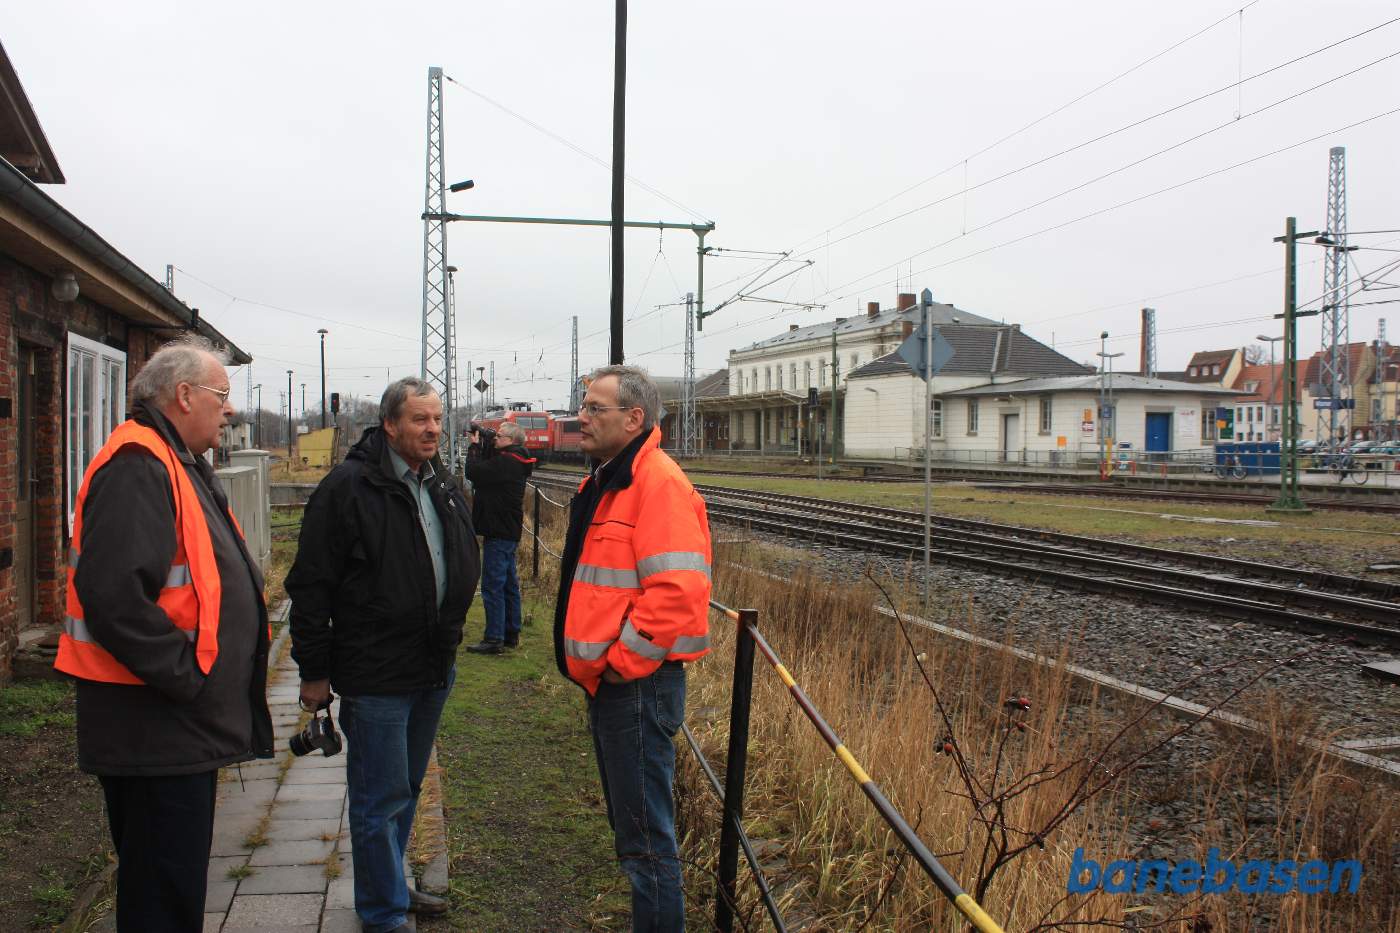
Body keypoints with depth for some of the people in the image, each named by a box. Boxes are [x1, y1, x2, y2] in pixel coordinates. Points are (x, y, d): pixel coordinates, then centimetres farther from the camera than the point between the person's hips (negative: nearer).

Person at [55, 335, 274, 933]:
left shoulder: (180, 464, 16)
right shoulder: (137, 468, -18)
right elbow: (114, 594, -29)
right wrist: (186, 676, -23)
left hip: (183, 725, 10)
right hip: (156, 729, -10)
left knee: (178, 878, 21)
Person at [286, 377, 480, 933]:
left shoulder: (443, 488, 9)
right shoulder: (349, 487, -14)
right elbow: (311, 585, -13)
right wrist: (314, 670, -11)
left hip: (433, 672, 8)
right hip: (375, 675, -7)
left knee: (406, 788, 21)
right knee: (381, 798, 3)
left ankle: (390, 886, 38)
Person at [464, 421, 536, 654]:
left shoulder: (505, 463, -19)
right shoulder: (515, 461, 11)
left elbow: (474, 472, -19)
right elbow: (489, 464, 19)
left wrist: (474, 445, -5)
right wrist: (481, 441, 8)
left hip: (499, 534, -10)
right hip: (509, 531, 10)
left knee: (492, 586, -6)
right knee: (509, 584, 15)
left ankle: (494, 639, -4)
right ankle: (511, 634, 24)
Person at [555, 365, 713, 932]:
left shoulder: (658, 483, -18)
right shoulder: (604, 482, 14)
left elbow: (677, 590, -28)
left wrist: (624, 661, -20)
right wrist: (593, 661, 17)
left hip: (637, 683, -10)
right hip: (607, 680, 10)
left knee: (644, 834, 0)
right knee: (629, 824, 21)